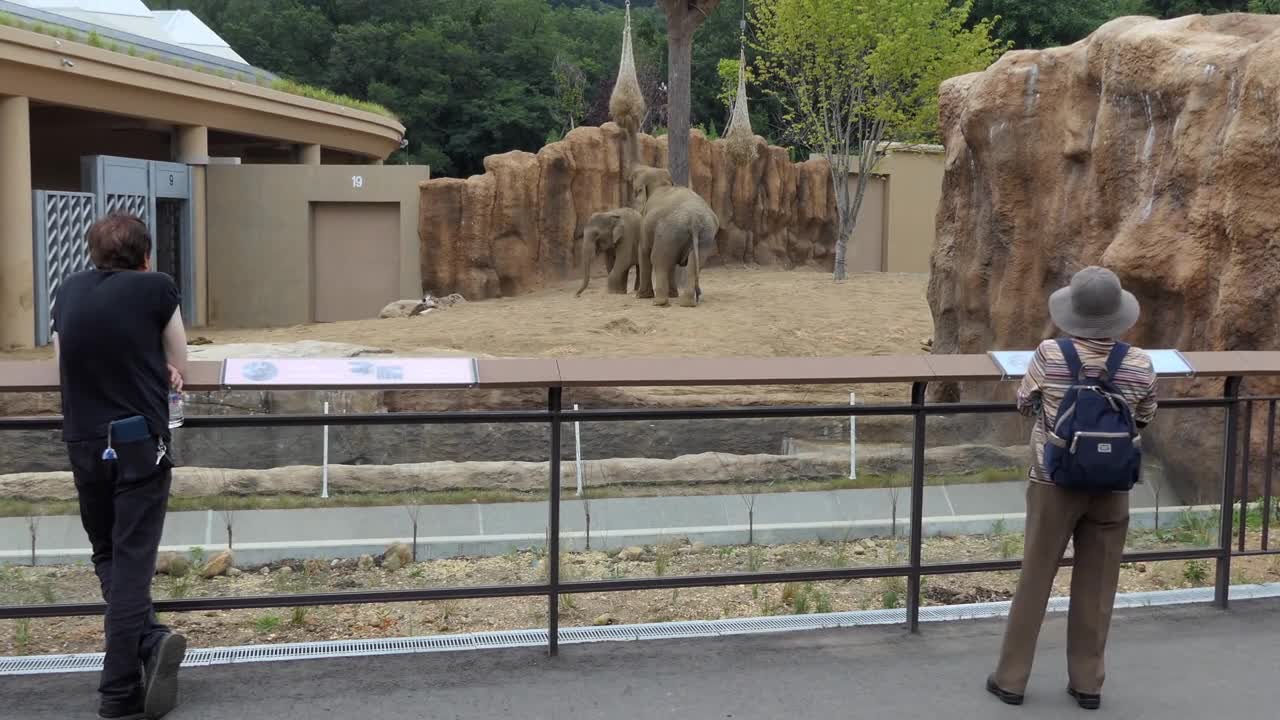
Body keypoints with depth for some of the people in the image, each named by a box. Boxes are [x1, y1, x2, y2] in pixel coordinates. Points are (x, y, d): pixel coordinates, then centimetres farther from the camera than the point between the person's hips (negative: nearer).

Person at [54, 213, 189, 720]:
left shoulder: (68, 293, 8)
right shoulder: (157, 288, -3)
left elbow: (67, 365, 15)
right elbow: (178, 368, 5)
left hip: (83, 444, 4)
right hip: (141, 442, -3)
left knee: (107, 556, 17)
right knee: (132, 561, 0)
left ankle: (148, 640, -2)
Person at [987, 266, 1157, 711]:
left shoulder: (1049, 356, -14)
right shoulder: (1140, 366, -9)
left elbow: (1024, 404, 2)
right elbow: (1144, 419, 8)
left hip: (1055, 484, -1)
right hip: (1110, 489, 1)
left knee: (1035, 579, 9)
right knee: (1096, 587, 12)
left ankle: (1011, 678, 17)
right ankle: (1087, 683, 21)